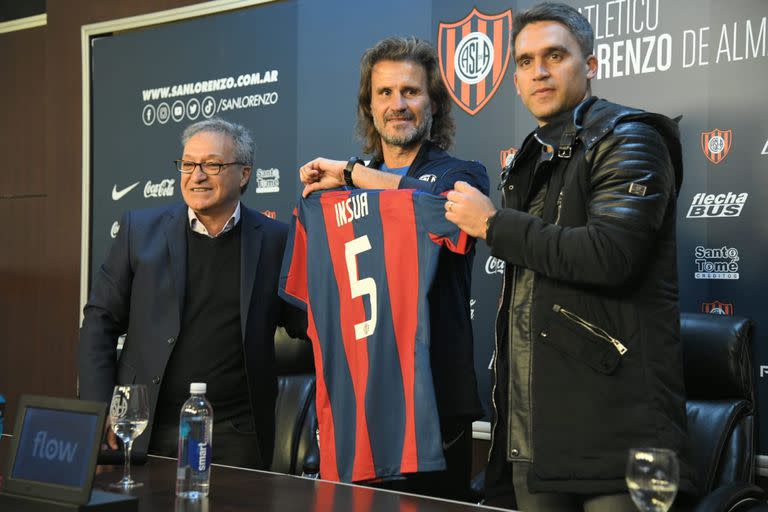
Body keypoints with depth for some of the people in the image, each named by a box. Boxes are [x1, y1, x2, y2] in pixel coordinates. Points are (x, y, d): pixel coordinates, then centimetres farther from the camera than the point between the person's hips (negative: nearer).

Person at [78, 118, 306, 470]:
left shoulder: (274, 240, 2)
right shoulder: (140, 229, 5)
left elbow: (304, 325, 5)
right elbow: (100, 321, 6)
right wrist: (101, 413, -2)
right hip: (145, 432, 1)